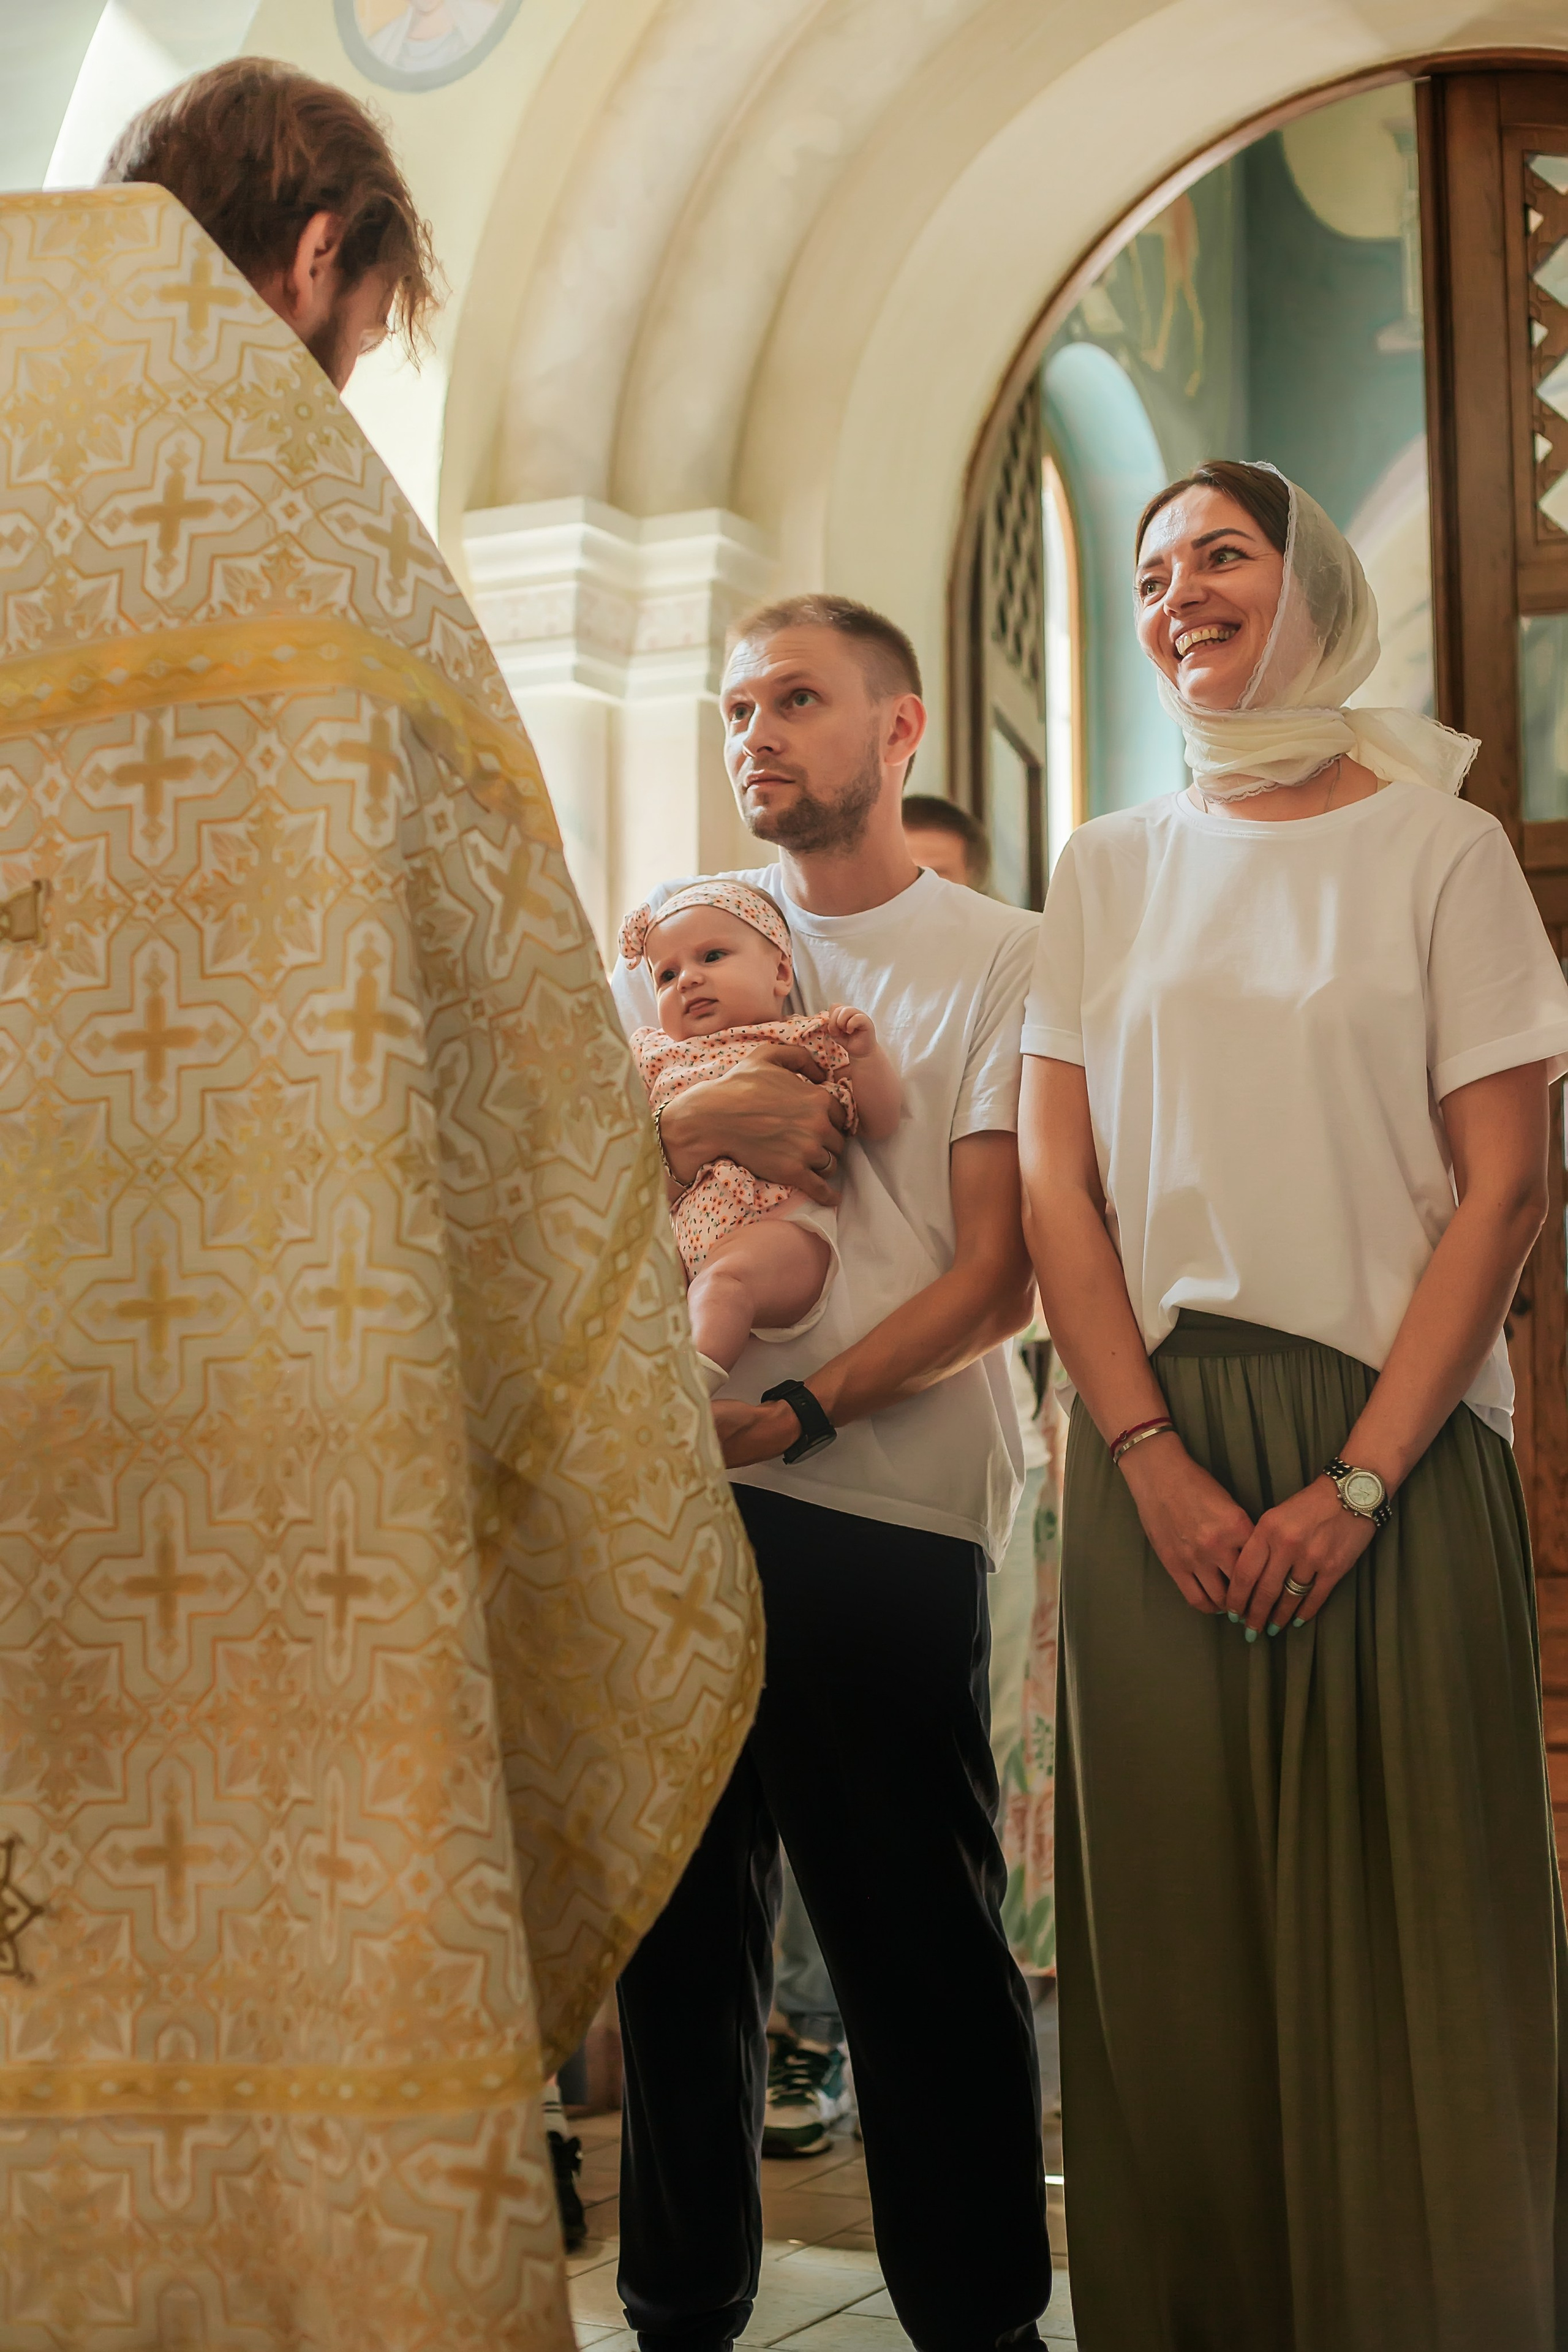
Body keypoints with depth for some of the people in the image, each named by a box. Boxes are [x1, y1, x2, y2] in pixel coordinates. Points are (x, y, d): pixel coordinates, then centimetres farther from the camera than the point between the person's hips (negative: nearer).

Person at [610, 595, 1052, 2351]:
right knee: (679, 1923, 9)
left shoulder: (997, 959, 3)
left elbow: (998, 1280, -4)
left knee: (918, 1943, -1)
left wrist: (797, 1411, -15)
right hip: (671, 1495, 4)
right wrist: (692, 1128, -8)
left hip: (882, 1503, -4)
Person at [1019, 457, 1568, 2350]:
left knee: (1406, 1935, 0)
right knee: (1177, 1936, 5)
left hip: (1392, 1446, -2)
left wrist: (1360, 1479, -12)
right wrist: (1154, 1462, -7)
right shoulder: (1108, 872, 12)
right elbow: (1053, 1185, 6)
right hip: (1156, 1452, 2)